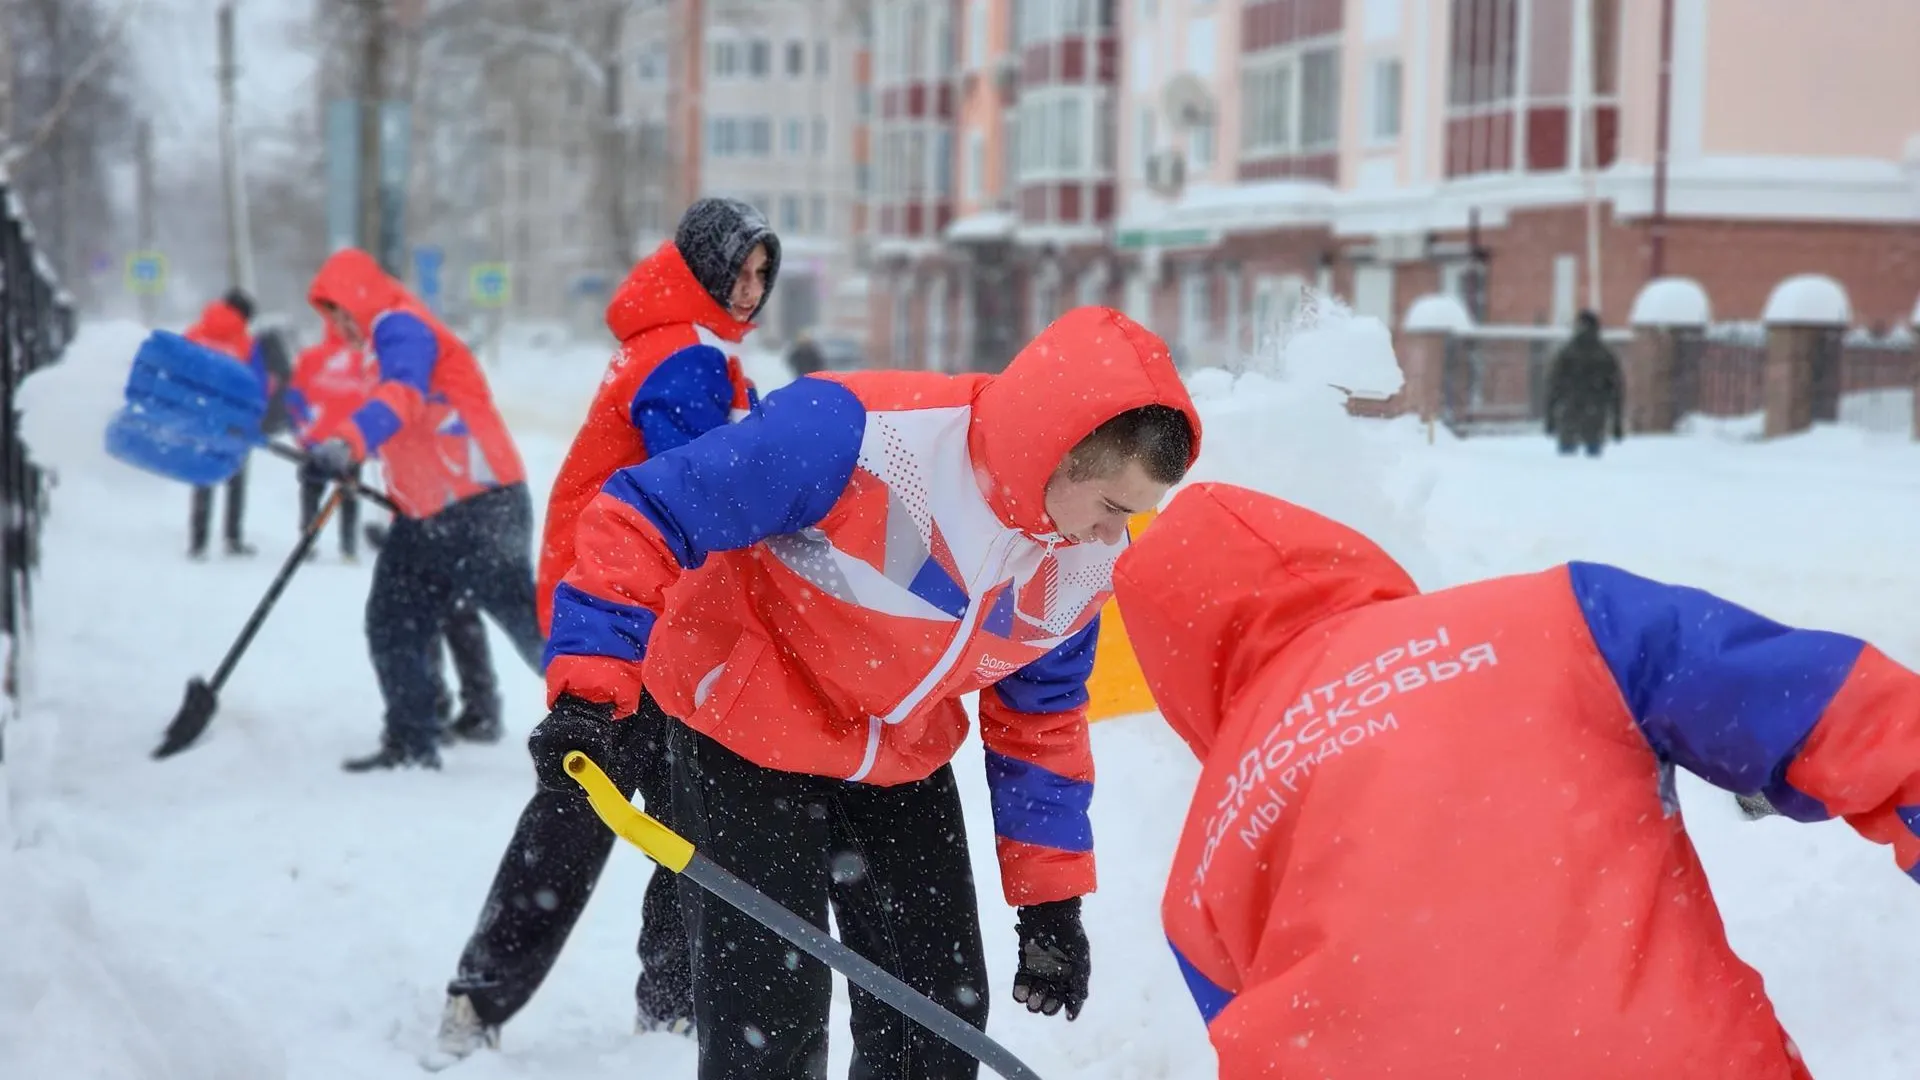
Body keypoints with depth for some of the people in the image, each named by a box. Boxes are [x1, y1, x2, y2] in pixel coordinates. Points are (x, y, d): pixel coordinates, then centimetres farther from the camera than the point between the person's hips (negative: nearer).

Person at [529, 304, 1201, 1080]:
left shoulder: (1084, 562, -11)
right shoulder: (852, 436, -33)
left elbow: (1040, 723, 4)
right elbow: (642, 518, -28)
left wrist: (1052, 900, 4)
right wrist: (592, 690, -33)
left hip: (901, 760, 6)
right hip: (745, 731, -6)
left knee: (943, 1014, 7)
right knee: (768, 1016, -8)